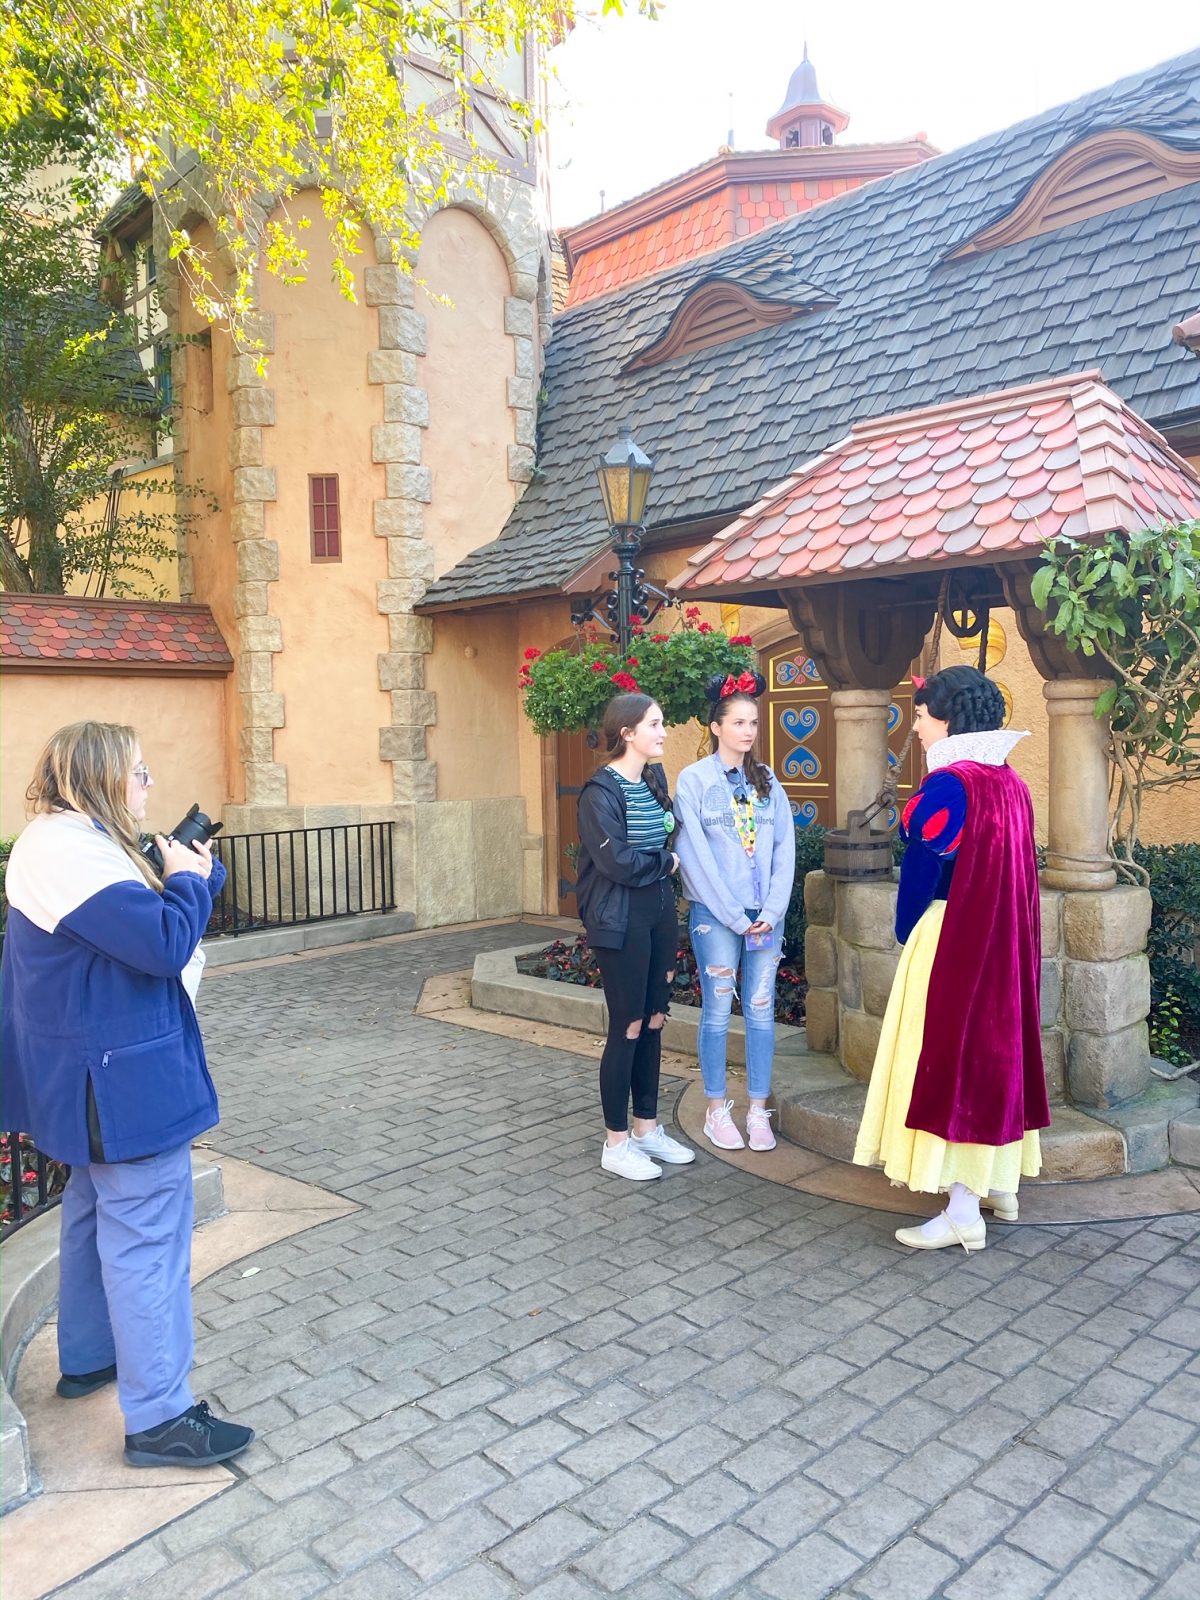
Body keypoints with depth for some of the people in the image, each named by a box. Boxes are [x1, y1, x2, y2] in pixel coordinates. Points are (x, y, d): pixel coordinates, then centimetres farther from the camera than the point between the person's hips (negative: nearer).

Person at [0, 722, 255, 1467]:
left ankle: (87, 1359, 41)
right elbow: (166, 943, -31)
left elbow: (141, 927, 14)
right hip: (126, 1080, -11)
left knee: (99, 1214, 24)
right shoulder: (68, 852, -23)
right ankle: (160, 1416, 7)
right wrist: (188, 878, -14)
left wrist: (196, 871, 0)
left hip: (98, 1077, 11)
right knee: (146, 1238, -3)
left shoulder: (75, 843, 11)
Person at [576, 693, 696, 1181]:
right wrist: (666, 862, -6)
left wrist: (663, 860, -1)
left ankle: (647, 1128, 28)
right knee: (626, 1027, 0)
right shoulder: (601, 791, -14)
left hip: (660, 914, 7)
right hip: (620, 921, -7)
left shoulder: (655, 779, 9)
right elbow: (619, 863, -21)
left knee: (652, 1022, 13)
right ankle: (616, 1143, 14)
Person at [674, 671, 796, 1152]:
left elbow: (784, 848, 5)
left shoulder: (767, 781, 9)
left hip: (766, 914, 4)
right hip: (715, 913, -3)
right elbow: (696, 854, -9)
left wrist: (772, 911, -6)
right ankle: (717, 1111, 16)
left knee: (761, 1011, 6)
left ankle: (758, 1112, 17)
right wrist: (735, 915, -11)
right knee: (717, 1011, 3)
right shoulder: (694, 779, -4)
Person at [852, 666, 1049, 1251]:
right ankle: (1000, 1183, 30)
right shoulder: (1010, 783, 8)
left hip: (952, 940, -9)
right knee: (996, 1046, 17)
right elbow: (1011, 870, 12)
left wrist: (906, 937, 2)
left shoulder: (948, 784, -18)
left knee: (950, 1055, -2)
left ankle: (964, 1213, 3)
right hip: (1005, 941, 9)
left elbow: (922, 870, -13)